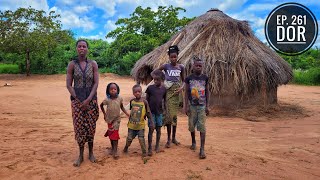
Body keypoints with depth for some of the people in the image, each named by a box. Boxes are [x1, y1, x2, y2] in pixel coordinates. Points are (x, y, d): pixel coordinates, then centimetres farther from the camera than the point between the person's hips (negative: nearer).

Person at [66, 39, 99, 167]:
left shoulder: (93, 64, 1)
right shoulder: (72, 65, 0)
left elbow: (96, 83, -4)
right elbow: (68, 85, -2)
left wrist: (88, 100, -13)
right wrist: (78, 100, -10)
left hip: (91, 99, 0)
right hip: (77, 100, 0)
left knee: (90, 126, 5)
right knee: (79, 126, 2)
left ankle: (91, 153, 22)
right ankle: (81, 155, 16)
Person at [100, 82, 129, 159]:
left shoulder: (120, 99, -11)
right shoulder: (107, 100, -13)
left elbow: (122, 107, 4)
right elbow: (101, 105, 5)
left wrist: (127, 113, -5)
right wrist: (104, 113, 3)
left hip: (116, 119, -1)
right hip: (109, 119, 1)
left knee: (115, 135, -4)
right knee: (111, 135, 12)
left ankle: (115, 151, 1)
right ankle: (112, 148, 30)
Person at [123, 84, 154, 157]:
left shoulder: (144, 101, -9)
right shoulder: (132, 101, 0)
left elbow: (148, 113, -5)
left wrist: (151, 123, -5)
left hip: (140, 124, -3)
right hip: (132, 124, 3)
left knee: (141, 139, -2)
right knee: (129, 138, 11)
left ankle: (144, 152, 16)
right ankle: (126, 147, 38)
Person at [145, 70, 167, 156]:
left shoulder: (164, 89, 1)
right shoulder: (150, 88, -5)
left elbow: (165, 101, 9)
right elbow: (147, 100, 1)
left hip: (159, 112, 2)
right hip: (151, 112, -2)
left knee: (158, 129, 10)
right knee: (151, 129, -1)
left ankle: (157, 146, 25)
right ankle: (149, 148, 7)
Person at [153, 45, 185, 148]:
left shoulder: (181, 67, 4)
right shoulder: (166, 66, -3)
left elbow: (183, 80, 13)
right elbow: (153, 73, 2)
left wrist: (182, 87, -7)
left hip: (176, 92, 3)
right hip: (168, 92, -2)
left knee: (174, 115, 10)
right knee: (169, 115, -1)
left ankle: (174, 137, 24)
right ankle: (168, 139, 10)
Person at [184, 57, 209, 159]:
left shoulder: (205, 78, 0)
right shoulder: (189, 78, -3)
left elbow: (207, 92, 5)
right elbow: (186, 92, 0)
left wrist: (207, 106, 2)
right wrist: (186, 106, -5)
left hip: (202, 106, 0)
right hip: (192, 105, 0)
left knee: (202, 127, -4)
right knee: (192, 125, 11)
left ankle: (202, 149, 0)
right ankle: (193, 142, 36)